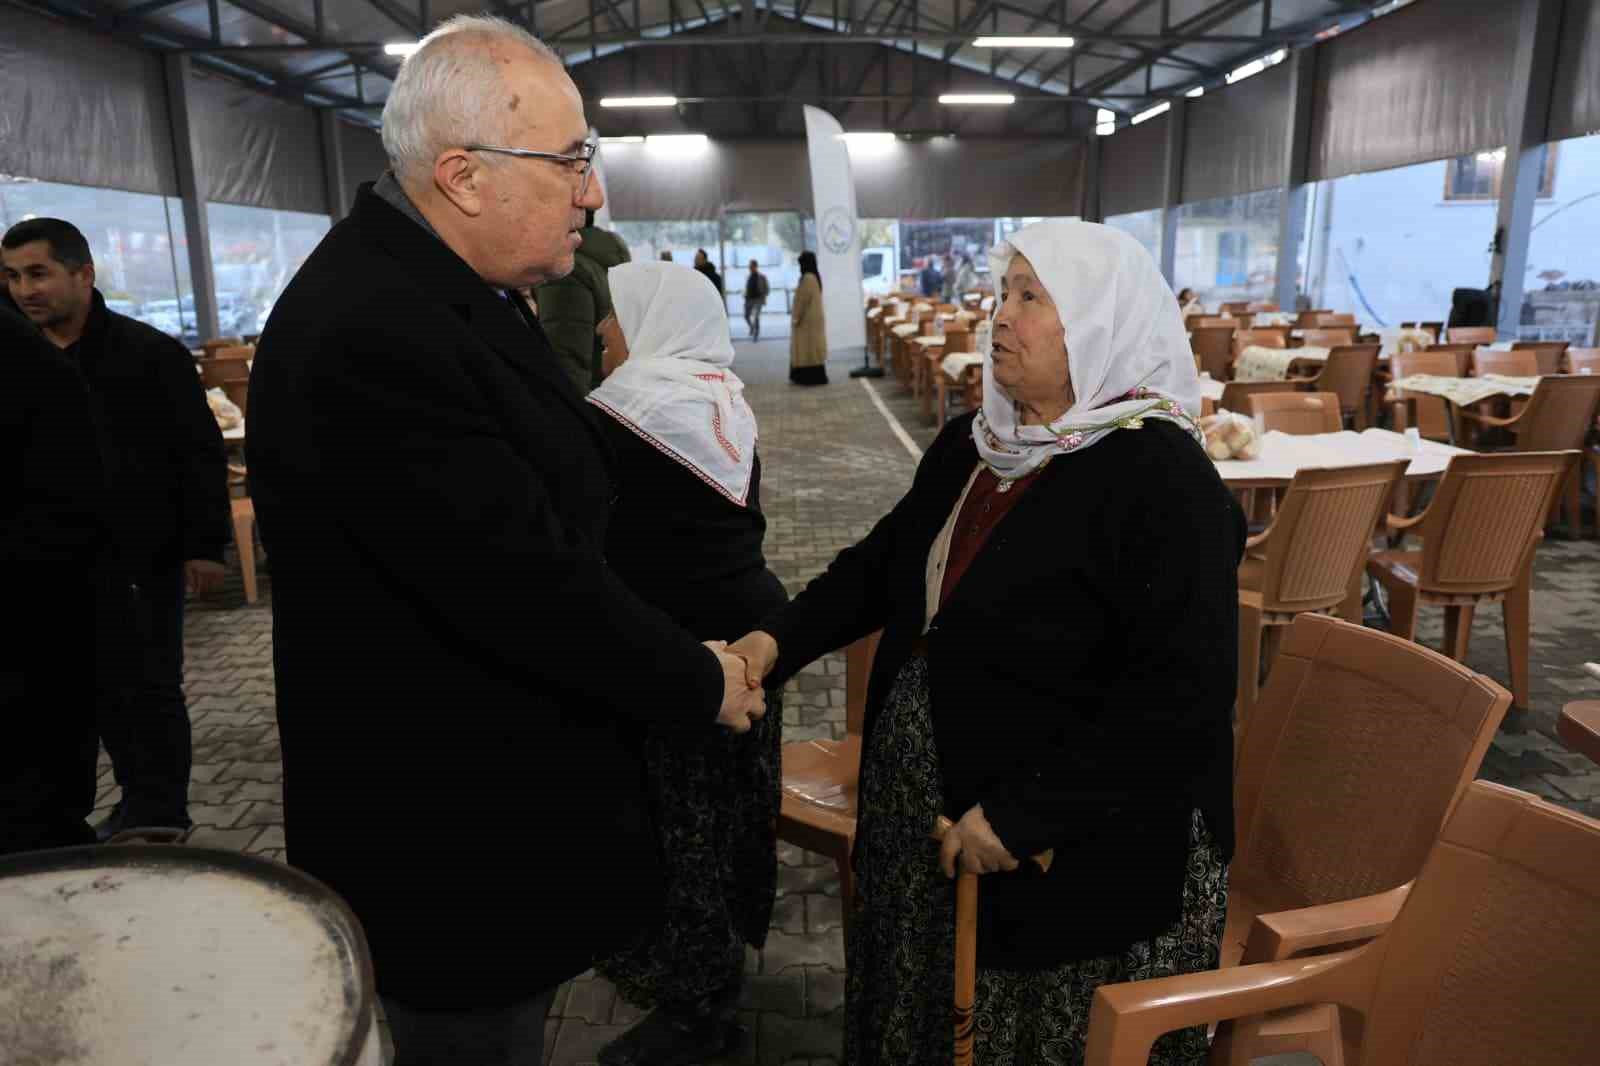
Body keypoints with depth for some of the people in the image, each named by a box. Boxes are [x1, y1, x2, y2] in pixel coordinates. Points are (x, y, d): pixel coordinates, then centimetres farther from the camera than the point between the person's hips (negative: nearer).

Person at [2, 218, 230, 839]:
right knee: (105, 692, 13)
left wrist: (205, 544, -14)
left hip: (144, 559, -5)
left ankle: (164, 817, 16)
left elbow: (200, 454, -10)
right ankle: (137, 804, 28)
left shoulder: (150, 353, -9)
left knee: (150, 690, 3)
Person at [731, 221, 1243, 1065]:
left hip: (1076, 850, -6)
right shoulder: (973, 442, 3)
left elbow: (1181, 696, -24)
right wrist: (781, 638, -1)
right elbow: (886, 561, 14)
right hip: (923, 804, 7)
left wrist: (1022, 816, -23)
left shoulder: (1163, 480, -20)